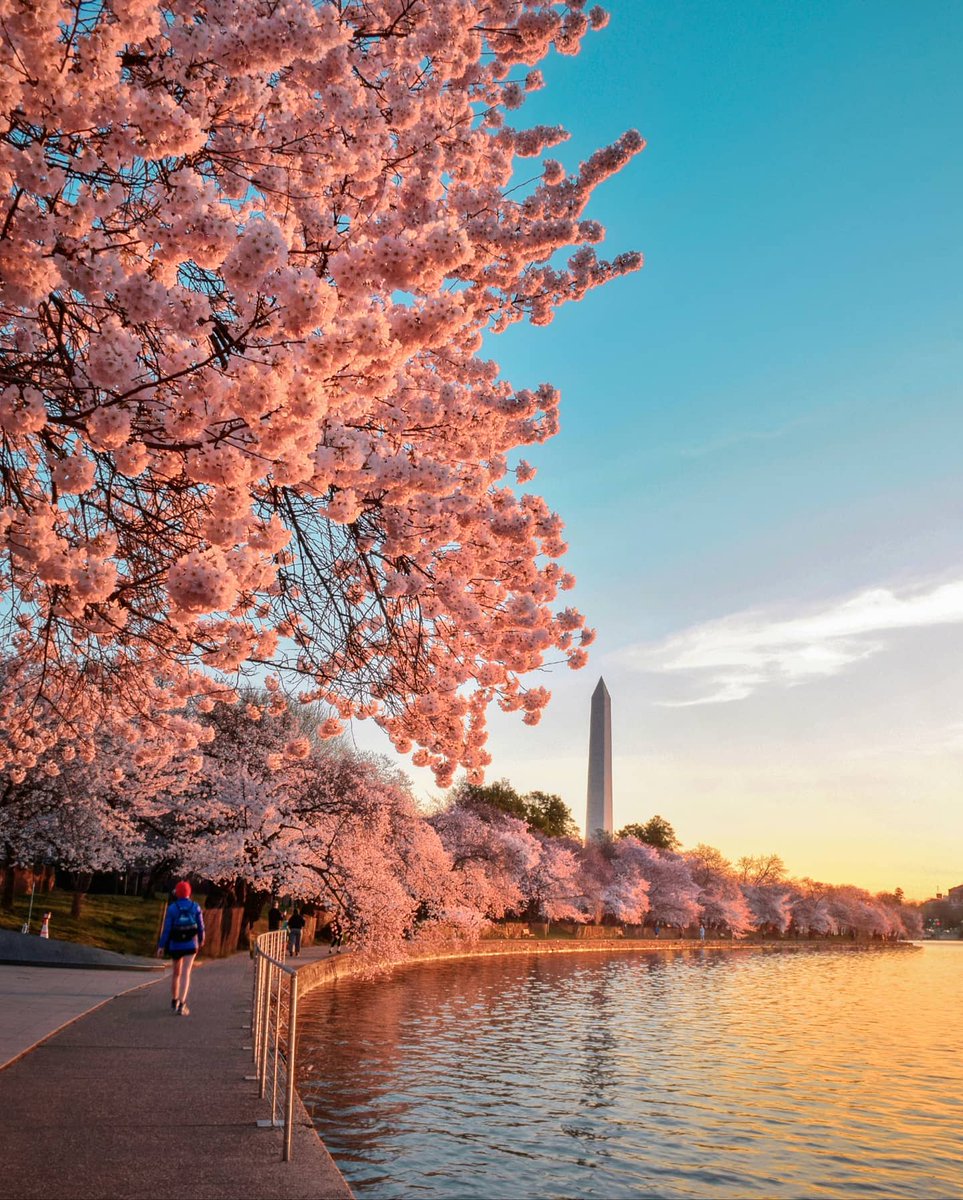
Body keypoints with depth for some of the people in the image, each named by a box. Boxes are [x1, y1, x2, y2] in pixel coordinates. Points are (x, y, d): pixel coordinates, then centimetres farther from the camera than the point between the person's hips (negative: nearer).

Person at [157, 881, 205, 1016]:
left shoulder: (172, 908, -8)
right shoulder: (195, 907, -5)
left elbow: (167, 928, -11)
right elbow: (200, 926, 1)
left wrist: (161, 946, -6)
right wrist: (201, 939, 18)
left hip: (175, 945, 1)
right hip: (190, 944, -1)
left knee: (176, 972, 19)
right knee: (185, 974, -7)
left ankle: (174, 1001, 32)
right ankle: (181, 1005, -18)